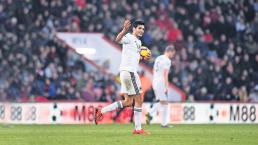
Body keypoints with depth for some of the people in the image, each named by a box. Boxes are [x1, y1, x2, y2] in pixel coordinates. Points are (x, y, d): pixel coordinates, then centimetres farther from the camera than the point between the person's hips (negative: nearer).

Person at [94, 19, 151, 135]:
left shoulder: (138, 42, 21)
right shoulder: (129, 37, -7)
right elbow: (118, 40, -29)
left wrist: (143, 58, 16)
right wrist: (124, 30, -48)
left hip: (129, 72, 10)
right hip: (128, 71, -10)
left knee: (128, 102, 11)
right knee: (138, 101, -5)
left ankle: (101, 111, 12)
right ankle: (138, 128, -2)